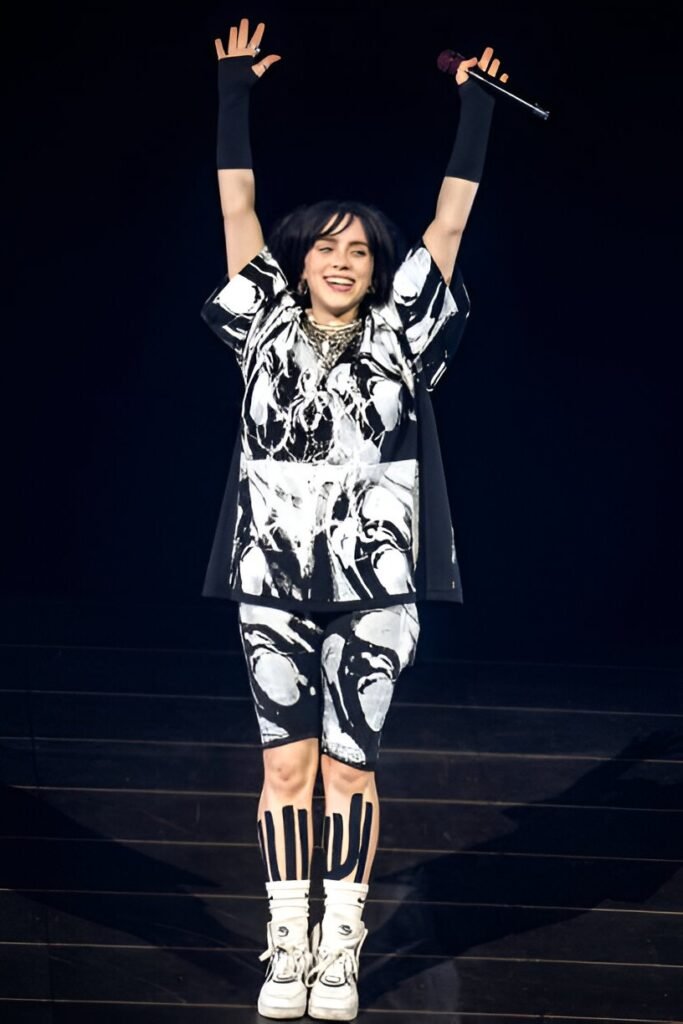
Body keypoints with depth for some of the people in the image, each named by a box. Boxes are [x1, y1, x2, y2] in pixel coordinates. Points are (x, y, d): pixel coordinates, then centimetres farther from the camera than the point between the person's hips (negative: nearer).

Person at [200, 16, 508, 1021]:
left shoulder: (400, 337, 3)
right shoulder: (267, 326, 5)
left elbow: (447, 224, 3)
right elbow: (238, 207, 6)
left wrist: (475, 107, 2)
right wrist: (234, 89, 7)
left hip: (375, 582, -1)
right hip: (273, 580, 1)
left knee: (349, 765, 2)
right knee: (287, 761, 3)